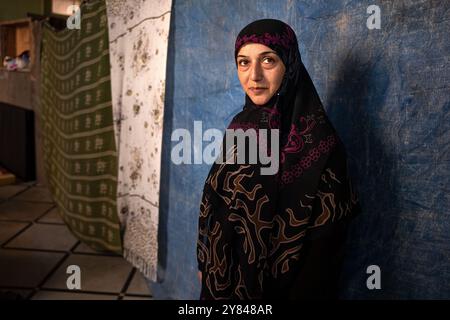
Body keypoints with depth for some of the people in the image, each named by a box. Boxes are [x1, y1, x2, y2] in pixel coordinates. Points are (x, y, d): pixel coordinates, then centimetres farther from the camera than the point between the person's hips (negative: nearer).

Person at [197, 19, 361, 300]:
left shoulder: (319, 140, -21)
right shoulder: (241, 124, -2)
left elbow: (325, 236, -19)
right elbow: (217, 203, 5)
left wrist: (303, 293, -16)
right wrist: (207, 264, 8)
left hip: (280, 282, -5)